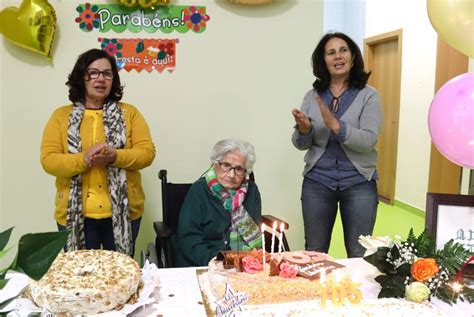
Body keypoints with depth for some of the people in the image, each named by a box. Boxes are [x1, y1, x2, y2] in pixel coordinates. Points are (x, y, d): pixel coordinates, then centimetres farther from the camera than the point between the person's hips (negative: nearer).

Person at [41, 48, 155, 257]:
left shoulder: (129, 113, 4)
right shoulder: (61, 116, 4)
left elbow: (147, 153, -3)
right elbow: (49, 160, -3)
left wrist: (115, 157, -21)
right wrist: (84, 160, -21)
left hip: (122, 212, 0)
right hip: (75, 214, 0)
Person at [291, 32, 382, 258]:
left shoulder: (368, 96, -2)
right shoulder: (312, 96, 6)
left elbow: (368, 141, -14)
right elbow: (301, 145, 3)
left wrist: (335, 125, -27)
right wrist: (304, 129, -19)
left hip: (359, 183, -2)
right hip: (317, 182, 2)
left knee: (359, 255, 8)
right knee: (313, 253, 11)